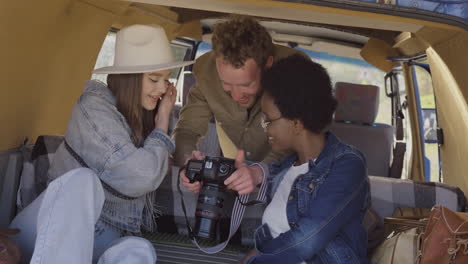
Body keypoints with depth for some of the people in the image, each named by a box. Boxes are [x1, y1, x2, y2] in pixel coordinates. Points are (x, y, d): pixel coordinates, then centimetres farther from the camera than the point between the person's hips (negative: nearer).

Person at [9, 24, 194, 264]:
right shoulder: (94, 106, -16)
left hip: (100, 236, 6)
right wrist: (162, 125, -11)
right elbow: (138, 179, -26)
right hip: (53, 229, -6)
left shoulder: (141, 113, 7)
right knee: (83, 180, -38)